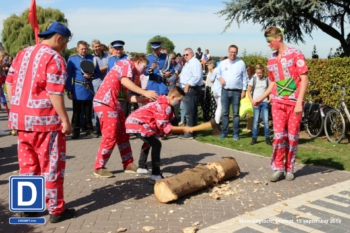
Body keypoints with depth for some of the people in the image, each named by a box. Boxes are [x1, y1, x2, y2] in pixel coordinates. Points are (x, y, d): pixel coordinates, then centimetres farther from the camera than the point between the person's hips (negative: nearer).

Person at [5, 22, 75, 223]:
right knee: (51, 165, 2)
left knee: (28, 164, 15)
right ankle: (56, 210, 11)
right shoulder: (55, 58, -11)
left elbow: (9, 83, 12)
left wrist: (16, 109, 16)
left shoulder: (23, 54, 13)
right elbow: (55, 94, -18)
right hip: (45, 119, -7)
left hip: (21, 118, 7)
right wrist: (65, 120, -14)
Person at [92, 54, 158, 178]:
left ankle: (128, 164, 21)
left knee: (123, 134, 12)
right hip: (104, 102, -10)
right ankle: (99, 167, 7)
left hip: (113, 103, 10)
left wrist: (144, 99, 9)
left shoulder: (129, 71, 23)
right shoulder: (126, 63, -2)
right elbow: (124, 81, -22)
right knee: (110, 136, -6)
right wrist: (145, 92, -21)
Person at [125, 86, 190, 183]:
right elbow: (164, 127, -17)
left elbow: (161, 124, 15)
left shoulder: (162, 103, 13)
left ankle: (141, 168, 37)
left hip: (134, 120, 11)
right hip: (137, 124, -11)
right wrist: (183, 129, -13)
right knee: (156, 144, -13)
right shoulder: (164, 107, -17)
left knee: (148, 142, 29)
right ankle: (155, 175, -14)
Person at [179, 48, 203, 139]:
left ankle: (189, 133, -10)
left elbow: (197, 76, -23)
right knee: (193, 112, 14)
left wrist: (188, 84, -24)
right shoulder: (188, 63, 22)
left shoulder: (194, 62, -11)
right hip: (188, 90, 11)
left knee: (189, 112, -11)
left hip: (191, 90, -11)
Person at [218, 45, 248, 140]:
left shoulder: (241, 63, 3)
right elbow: (218, 73, 21)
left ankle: (236, 133, 8)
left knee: (236, 113, 2)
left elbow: (245, 78, 3)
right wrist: (220, 78, -3)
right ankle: (224, 132, 12)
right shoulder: (223, 63, 10)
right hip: (225, 91, 2)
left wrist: (244, 90, -3)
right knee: (225, 113, 5)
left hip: (236, 92, -2)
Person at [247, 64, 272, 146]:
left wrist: (270, 99, -4)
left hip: (265, 102, 1)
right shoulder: (253, 79, 1)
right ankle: (254, 138, 8)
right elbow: (249, 91, 6)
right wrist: (252, 101, -4)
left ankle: (267, 138, 8)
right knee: (256, 120, 0)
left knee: (266, 120, -2)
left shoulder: (267, 79, 2)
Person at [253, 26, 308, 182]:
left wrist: (299, 102, -16)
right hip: (278, 102, 3)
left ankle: (289, 169, 15)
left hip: (294, 103, -3)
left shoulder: (295, 54, -5)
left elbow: (304, 79, -9)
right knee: (279, 135, -2)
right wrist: (261, 98, 12)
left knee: (292, 136, 3)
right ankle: (278, 168, 7)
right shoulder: (271, 60, 10)